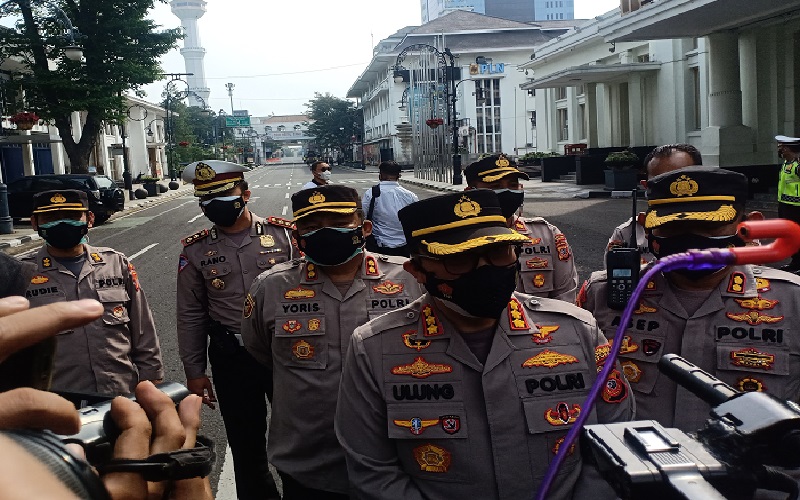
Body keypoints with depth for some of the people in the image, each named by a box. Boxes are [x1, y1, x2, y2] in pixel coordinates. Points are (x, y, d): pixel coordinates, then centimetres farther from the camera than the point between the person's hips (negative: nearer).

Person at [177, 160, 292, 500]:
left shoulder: (283, 234, -6)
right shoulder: (195, 251, -2)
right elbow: (190, 315, 4)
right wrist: (194, 371, 5)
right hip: (231, 358, 1)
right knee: (245, 443, 13)